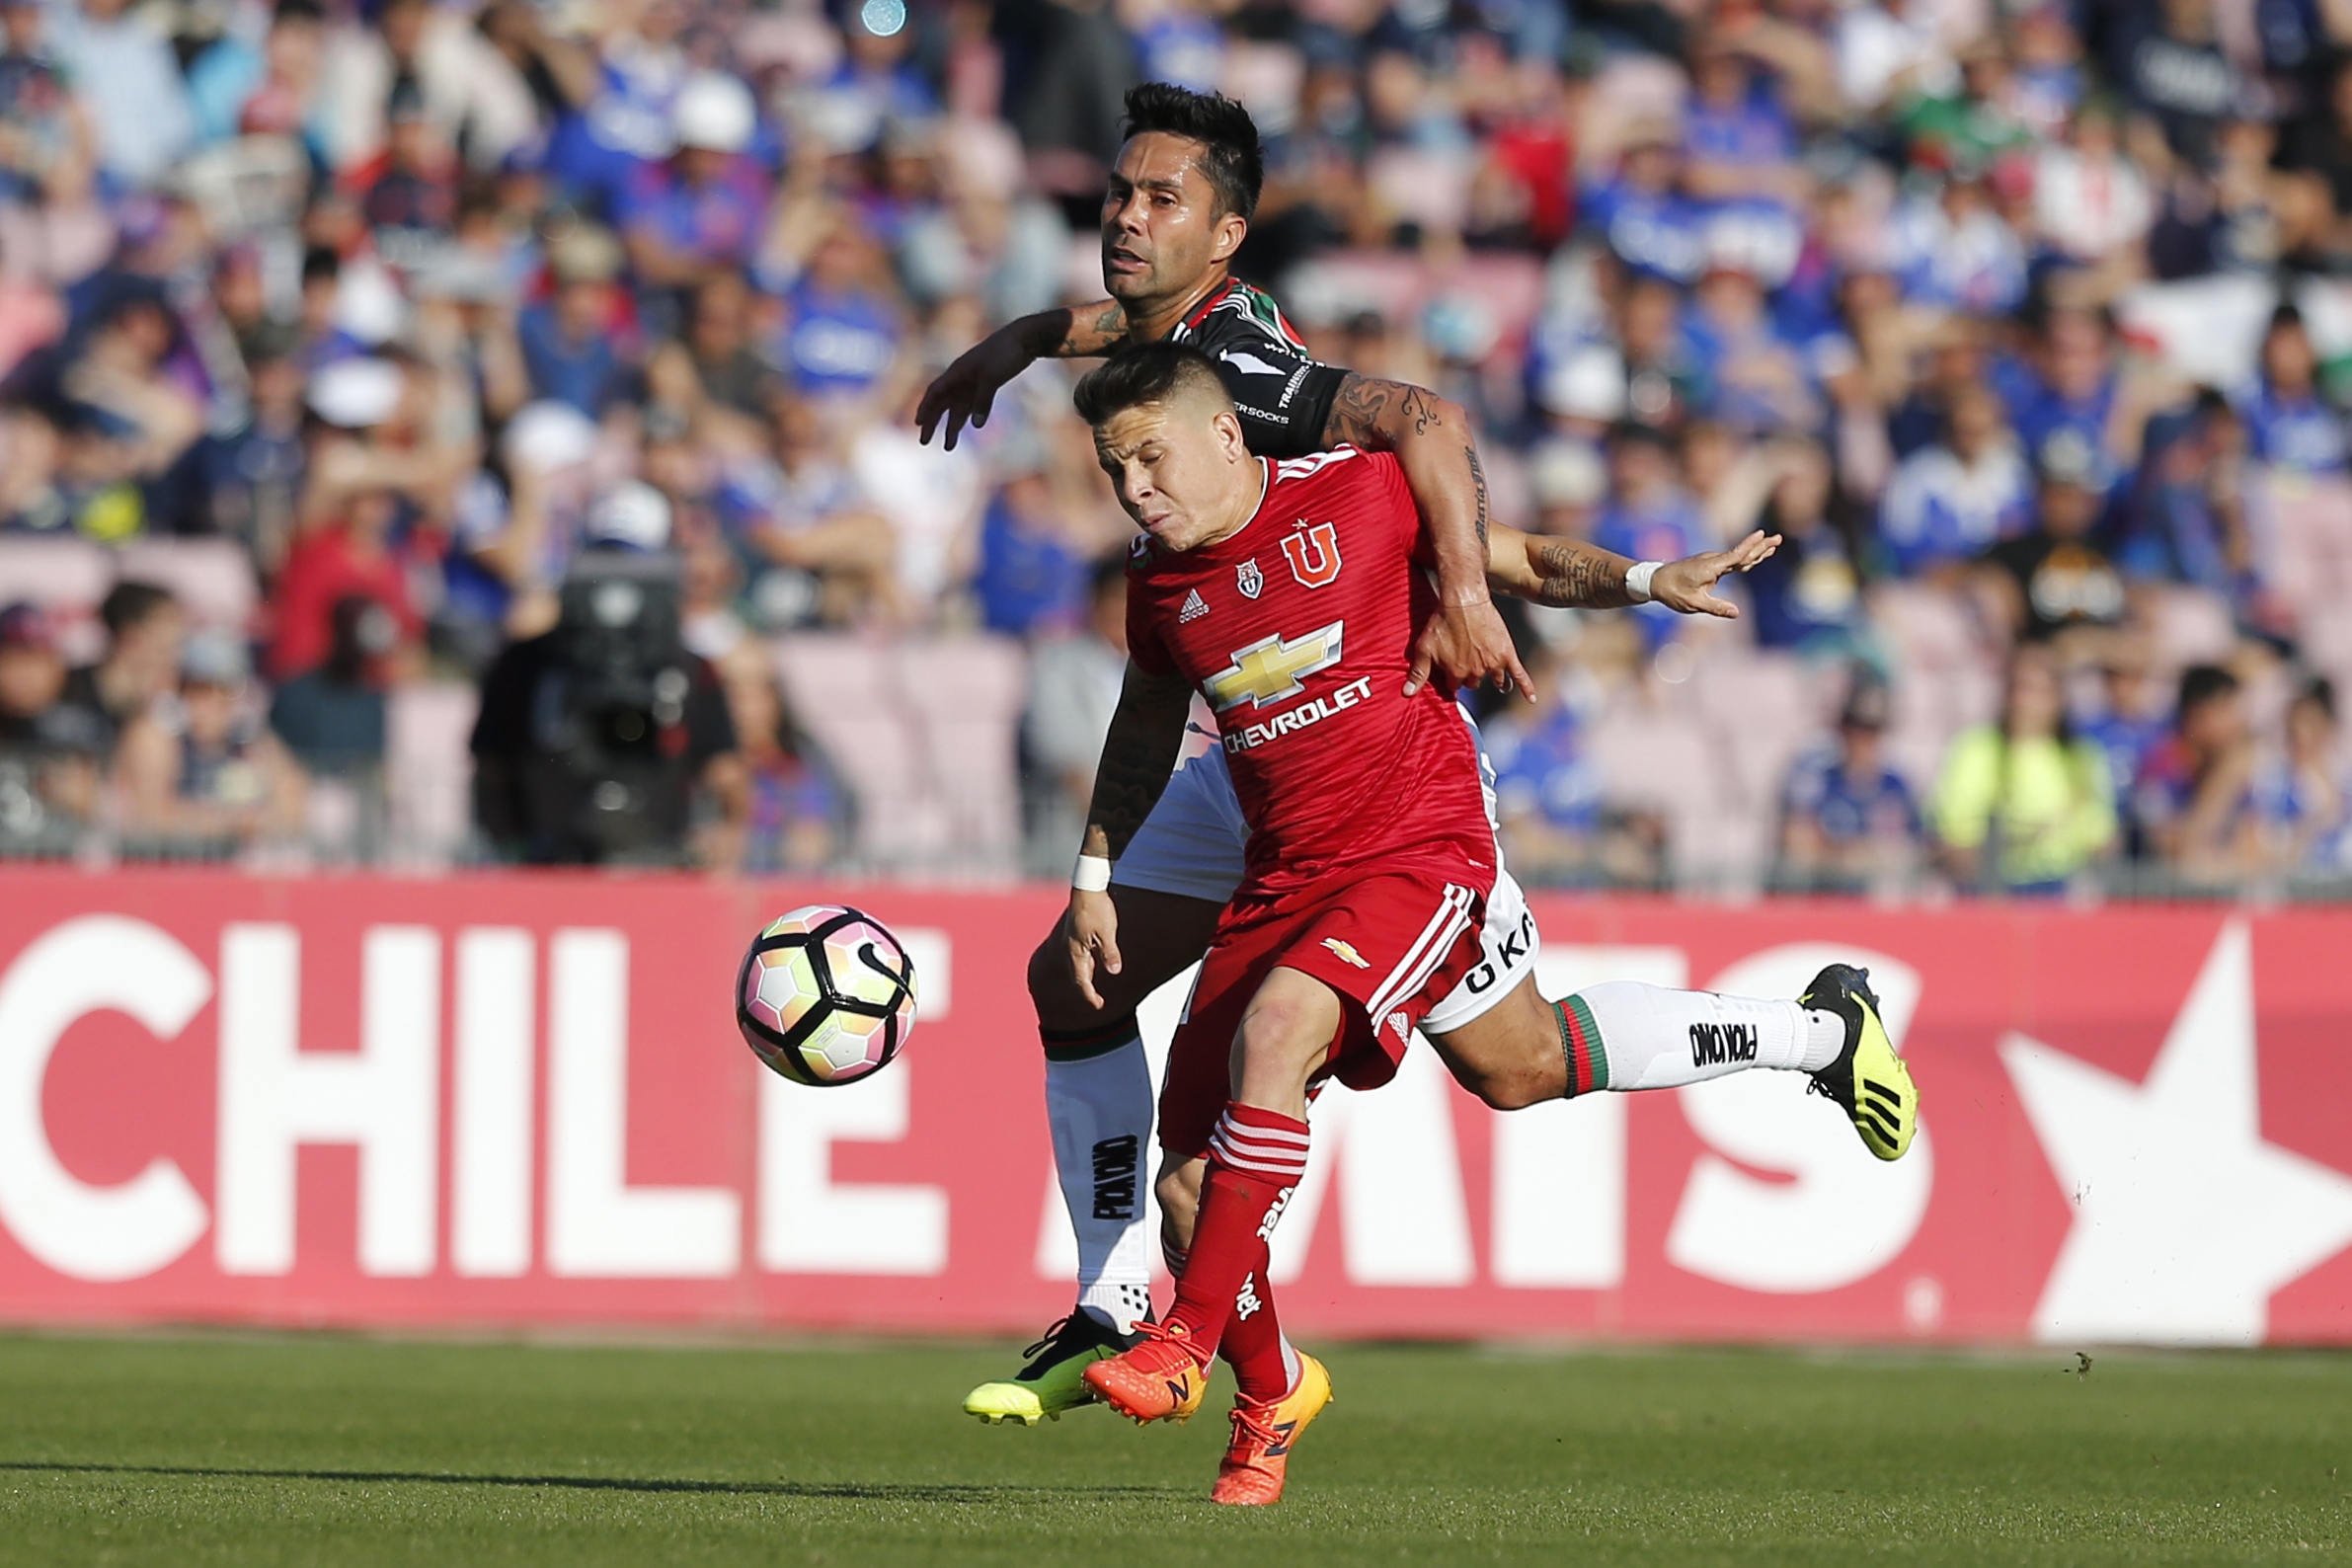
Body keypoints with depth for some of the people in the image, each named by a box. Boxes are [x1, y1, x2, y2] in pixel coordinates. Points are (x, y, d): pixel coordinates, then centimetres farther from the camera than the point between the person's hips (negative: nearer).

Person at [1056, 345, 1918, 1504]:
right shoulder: (1160, 581, 5)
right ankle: (1272, 1390, 24)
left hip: (1420, 852, -5)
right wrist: (1093, 873, 22)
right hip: (1285, 878, 5)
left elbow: (1514, 560, 6)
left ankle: (1187, 1343, -27)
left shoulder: (1362, 493, -8)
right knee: (1187, 1185, -3)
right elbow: (1146, 722, 24)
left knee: (1274, 1029, -32)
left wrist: (1646, 581, -7)